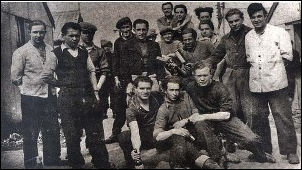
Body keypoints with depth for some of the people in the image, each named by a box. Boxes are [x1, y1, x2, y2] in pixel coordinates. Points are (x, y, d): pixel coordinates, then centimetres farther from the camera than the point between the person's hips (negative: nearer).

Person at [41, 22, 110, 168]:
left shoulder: (84, 53, 13)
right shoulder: (56, 54, 0)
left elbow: (92, 72, 12)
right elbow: (46, 76, -1)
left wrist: (95, 92, 4)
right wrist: (62, 85, 5)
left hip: (87, 97, 3)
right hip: (68, 98, -3)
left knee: (94, 133, 6)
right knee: (72, 136, 7)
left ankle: (102, 164, 16)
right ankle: (76, 164, 23)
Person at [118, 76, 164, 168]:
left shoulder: (156, 96, -7)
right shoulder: (132, 108, -17)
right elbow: (135, 132, -31)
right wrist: (136, 149, -50)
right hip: (144, 138, -3)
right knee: (123, 137, -28)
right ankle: (132, 165, -5)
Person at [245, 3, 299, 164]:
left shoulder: (279, 32, -1)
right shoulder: (248, 37, 13)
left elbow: (287, 56, -2)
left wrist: (272, 65, -3)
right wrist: (255, 65, 5)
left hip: (276, 82, -5)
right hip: (256, 83, 5)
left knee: (283, 117, -3)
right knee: (258, 117, 12)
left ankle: (290, 151, 9)